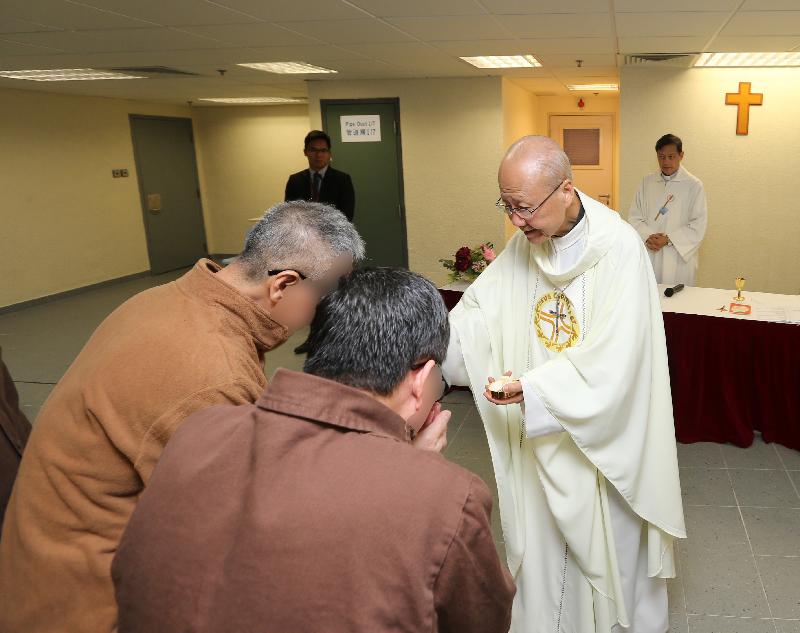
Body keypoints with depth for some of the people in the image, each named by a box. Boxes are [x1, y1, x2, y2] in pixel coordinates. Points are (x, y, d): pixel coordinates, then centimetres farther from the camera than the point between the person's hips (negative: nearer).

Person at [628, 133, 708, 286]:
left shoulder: (694, 185, 0)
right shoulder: (647, 182, 10)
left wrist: (668, 239, -15)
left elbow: (698, 226, -5)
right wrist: (648, 237, -12)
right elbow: (634, 217, 6)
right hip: (648, 258, 3)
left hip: (679, 260, -2)